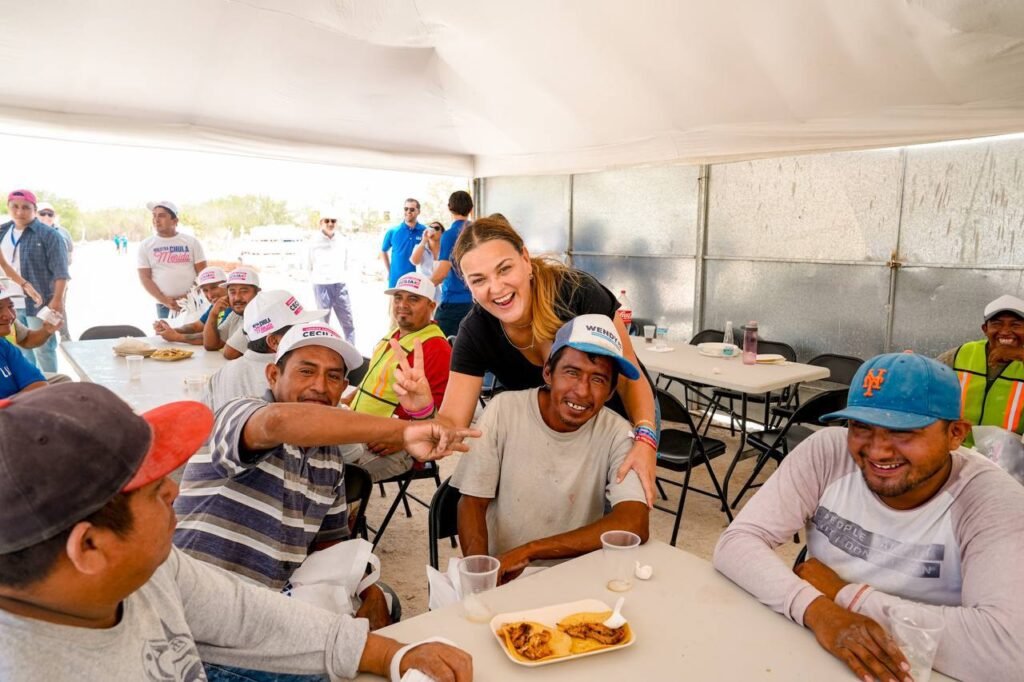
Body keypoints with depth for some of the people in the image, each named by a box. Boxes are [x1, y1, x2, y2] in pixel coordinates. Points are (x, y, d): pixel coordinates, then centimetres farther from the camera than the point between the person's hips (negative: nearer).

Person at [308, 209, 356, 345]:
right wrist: (317, 279, 9)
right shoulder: (314, 242, -2)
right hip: (322, 286, -3)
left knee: (348, 322, 4)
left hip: (340, 286, 3)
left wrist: (342, 277, 11)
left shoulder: (342, 242, 8)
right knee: (323, 321, 4)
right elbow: (309, 266, 8)